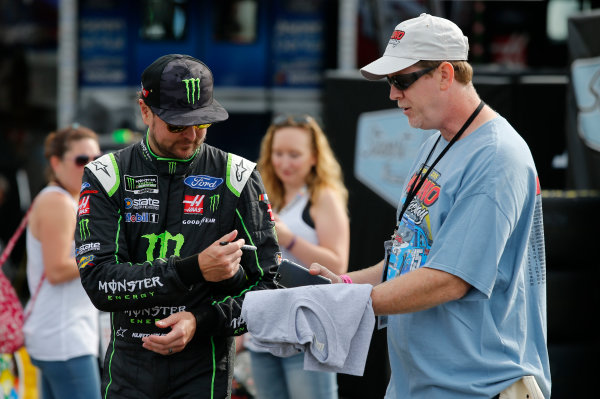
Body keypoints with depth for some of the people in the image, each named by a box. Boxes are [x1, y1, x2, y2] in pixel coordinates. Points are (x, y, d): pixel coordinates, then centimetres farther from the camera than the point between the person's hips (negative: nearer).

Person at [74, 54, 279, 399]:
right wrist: (193, 270, -22)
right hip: (129, 367, 1)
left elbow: (268, 285, -1)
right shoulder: (107, 177, -1)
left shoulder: (237, 178, 0)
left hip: (204, 370, -1)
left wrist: (201, 322, -16)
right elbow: (99, 281, -13)